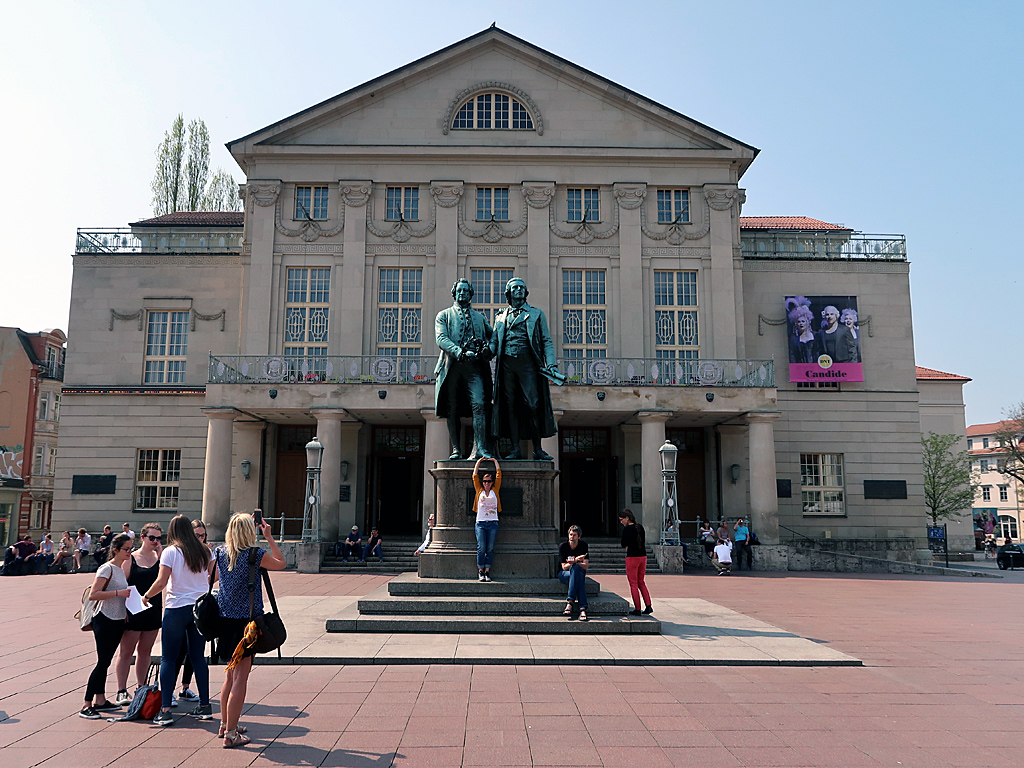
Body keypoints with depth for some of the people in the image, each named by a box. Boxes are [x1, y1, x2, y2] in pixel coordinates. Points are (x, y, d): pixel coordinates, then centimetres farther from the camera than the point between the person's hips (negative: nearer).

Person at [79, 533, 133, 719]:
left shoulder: (120, 569, 13)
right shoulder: (107, 568, -13)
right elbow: (93, 595, -21)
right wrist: (119, 593, -24)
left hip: (117, 621, 8)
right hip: (104, 621, -8)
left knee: (105, 662, 13)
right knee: (103, 662, -8)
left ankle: (100, 701, 20)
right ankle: (86, 705, -3)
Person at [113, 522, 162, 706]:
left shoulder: (160, 557, 4)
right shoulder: (130, 559, -3)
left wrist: (160, 552, -16)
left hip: (153, 610, 3)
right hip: (133, 612, -3)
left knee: (145, 651, 13)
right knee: (126, 651, 3)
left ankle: (141, 688, 24)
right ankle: (122, 691, 10)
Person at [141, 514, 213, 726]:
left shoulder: (170, 551, -7)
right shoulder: (204, 551, 6)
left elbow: (161, 582, -12)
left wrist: (146, 596, 3)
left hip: (177, 608, -5)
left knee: (168, 658, 4)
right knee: (198, 657, 12)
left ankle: (165, 710, -1)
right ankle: (205, 706, 15)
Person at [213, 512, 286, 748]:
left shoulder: (220, 553, 3)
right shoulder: (255, 555, -13)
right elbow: (281, 563, 5)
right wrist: (269, 538, 7)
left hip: (224, 618, 7)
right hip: (246, 620, -6)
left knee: (230, 674, 20)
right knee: (240, 677, -1)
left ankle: (225, 724, 32)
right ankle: (231, 734, 2)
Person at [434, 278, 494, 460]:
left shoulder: (479, 317, 25)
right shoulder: (444, 315, 16)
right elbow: (441, 338, 0)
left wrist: (488, 349, -1)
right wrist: (459, 352, -18)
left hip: (474, 366, 1)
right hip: (452, 366, -1)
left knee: (479, 405, -16)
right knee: (452, 410, -1)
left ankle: (479, 448, -19)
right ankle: (456, 450, 6)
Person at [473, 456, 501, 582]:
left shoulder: (495, 490, 11)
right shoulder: (479, 490, 10)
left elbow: (499, 474, 14)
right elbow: (475, 475, 14)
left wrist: (495, 461, 23)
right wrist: (478, 462, 22)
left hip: (493, 523, 1)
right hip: (480, 523, -1)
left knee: (490, 549, -1)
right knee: (481, 548, -7)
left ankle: (487, 572, 3)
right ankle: (480, 572, 0)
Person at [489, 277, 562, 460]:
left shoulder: (536, 314, 15)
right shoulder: (501, 316, 20)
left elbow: (547, 341, 9)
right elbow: (494, 341, 17)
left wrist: (551, 364, -5)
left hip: (528, 363, -2)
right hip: (506, 365, 2)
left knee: (533, 405, -8)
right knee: (510, 406, 1)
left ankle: (538, 449, -1)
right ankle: (515, 449, 4)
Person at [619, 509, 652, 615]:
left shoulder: (627, 529, -12)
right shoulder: (640, 527, 8)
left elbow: (623, 544, -6)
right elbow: (643, 542, 14)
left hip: (632, 558, -7)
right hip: (643, 556, 7)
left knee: (633, 584, 4)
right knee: (641, 582, 18)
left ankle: (637, 609, 6)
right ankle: (648, 606, 11)